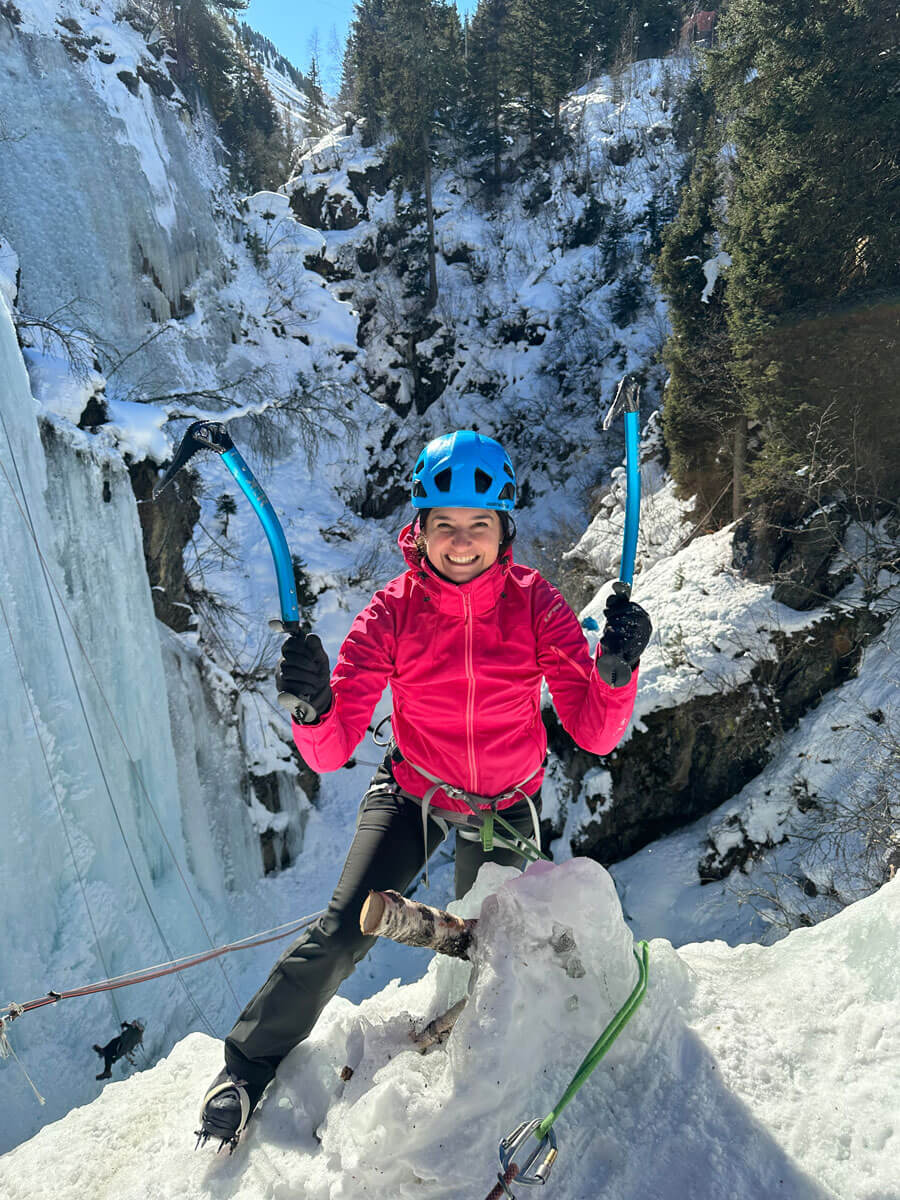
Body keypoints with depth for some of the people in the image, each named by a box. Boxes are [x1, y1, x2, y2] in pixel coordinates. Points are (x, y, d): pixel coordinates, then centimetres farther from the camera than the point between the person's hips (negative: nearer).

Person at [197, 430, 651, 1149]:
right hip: (413, 795, -1)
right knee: (342, 933, -13)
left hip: (507, 807, 1)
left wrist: (618, 666, -42)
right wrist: (314, 706, -46)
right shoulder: (393, 612, -23)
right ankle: (246, 1070, 15)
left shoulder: (536, 605, -21)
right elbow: (331, 751, -25)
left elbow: (597, 734, -23)